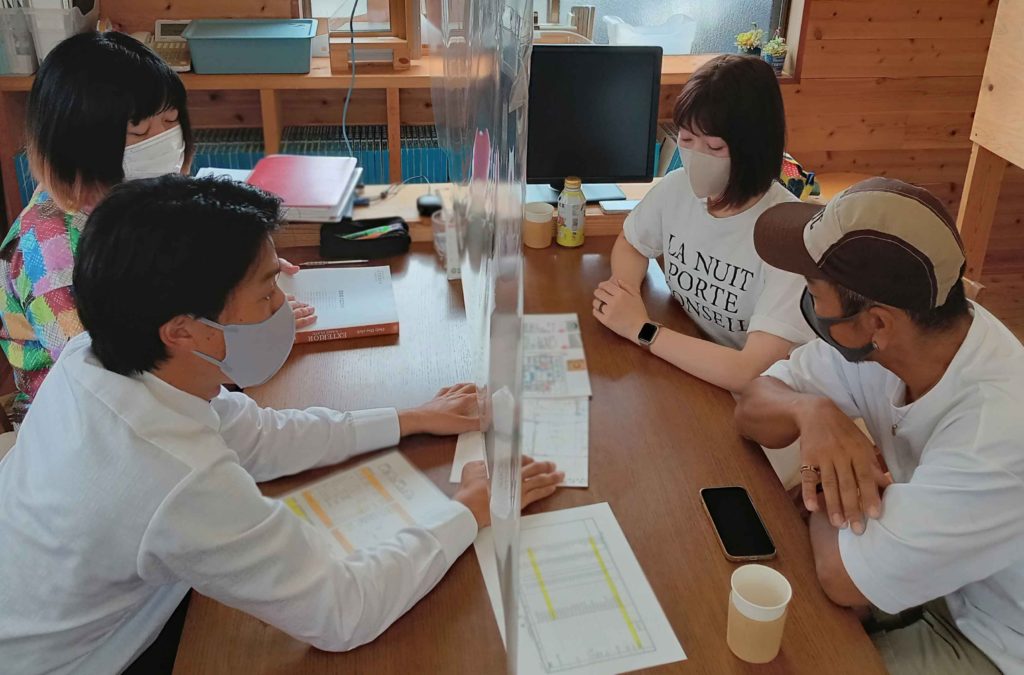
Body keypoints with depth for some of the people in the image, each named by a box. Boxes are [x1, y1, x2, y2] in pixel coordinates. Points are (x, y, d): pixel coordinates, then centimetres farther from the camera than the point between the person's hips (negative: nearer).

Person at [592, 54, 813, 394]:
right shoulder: (677, 187, -7)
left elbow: (753, 373, -29)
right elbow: (630, 244, 14)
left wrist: (641, 328, -22)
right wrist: (625, 292, -8)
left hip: (749, 399, -6)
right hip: (679, 366, 6)